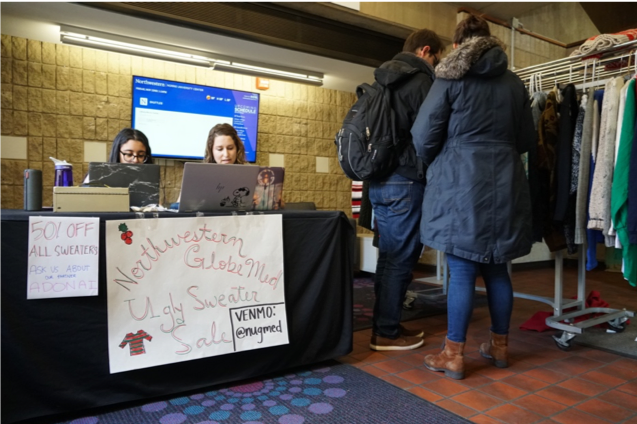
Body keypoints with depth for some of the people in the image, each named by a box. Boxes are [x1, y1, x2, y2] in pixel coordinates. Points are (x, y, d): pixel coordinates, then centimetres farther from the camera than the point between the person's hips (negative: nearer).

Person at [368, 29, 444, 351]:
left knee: (389, 256, 14)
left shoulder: (383, 79, 19)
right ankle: (387, 332, 7)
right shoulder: (420, 80, -7)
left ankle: (384, 326, 22)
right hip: (405, 181, -8)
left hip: (379, 179, 9)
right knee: (401, 258, -1)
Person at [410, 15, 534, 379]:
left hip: (460, 181, -4)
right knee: (497, 268, 13)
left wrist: (435, 165, 15)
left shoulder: (451, 78, 0)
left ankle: (454, 355, 6)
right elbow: (527, 140, 16)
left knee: (462, 271, -2)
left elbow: (424, 135, -4)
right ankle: (500, 345, 24)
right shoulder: (515, 82, 12)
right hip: (505, 182, 5)